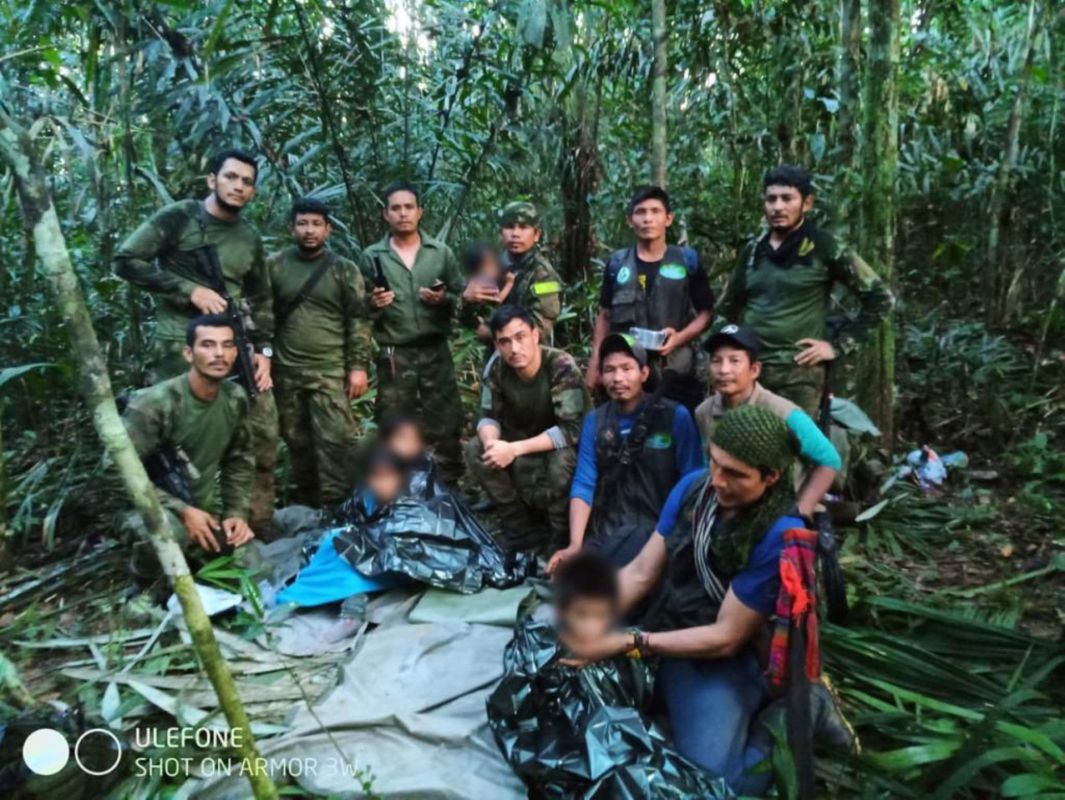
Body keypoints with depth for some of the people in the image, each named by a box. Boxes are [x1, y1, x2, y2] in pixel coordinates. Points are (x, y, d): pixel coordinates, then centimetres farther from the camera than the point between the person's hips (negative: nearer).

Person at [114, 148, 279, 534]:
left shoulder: (250, 239, 15)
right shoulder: (178, 217, -1)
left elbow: (261, 299, 19)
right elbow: (126, 261, -6)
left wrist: (264, 350, 8)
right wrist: (191, 290, -13)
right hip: (179, 347, -5)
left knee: (263, 435, 4)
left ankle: (259, 526, 17)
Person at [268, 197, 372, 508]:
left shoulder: (344, 269, 2)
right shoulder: (274, 265, 6)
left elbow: (358, 320, -1)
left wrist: (359, 366, -8)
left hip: (330, 371, -2)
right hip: (286, 371, 2)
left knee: (335, 439, -8)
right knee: (297, 441, 12)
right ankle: (305, 503, 27)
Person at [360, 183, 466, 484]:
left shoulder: (441, 252, 7)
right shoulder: (372, 256, 4)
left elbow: (463, 298, 7)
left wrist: (444, 299, -13)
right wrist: (373, 305, -16)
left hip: (436, 352, 1)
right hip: (394, 356, 0)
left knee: (445, 425, 4)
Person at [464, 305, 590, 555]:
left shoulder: (562, 366, -29)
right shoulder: (497, 369, -13)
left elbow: (571, 430, -34)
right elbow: (489, 417, -7)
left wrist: (514, 449, -37)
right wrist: (491, 442, -32)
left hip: (570, 445, -5)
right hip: (528, 442, 5)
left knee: (561, 459, -38)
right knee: (476, 450, -16)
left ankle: (562, 535, -10)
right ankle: (521, 528, -4)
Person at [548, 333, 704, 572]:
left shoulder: (675, 416, -2)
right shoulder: (594, 420, 8)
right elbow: (584, 484, 1)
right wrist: (575, 545, -12)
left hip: (658, 524, -3)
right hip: (606, 528, 4)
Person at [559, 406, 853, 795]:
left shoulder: (781, 536, -26)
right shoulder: (693, 487, -7)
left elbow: (726, 638, -20)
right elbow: (640, 572, -3)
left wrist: (627, 643, -25)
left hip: (726, 662, -6)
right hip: (667, 638, 6)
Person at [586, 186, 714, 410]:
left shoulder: (687, 260, 2)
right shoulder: (617, 263, 7)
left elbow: (706, 312, 5)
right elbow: (605, 316, 12)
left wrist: (680, 337, -13)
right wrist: (595, 363, 6)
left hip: (674, 373, -1)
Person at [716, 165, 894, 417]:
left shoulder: (824, 248, -3)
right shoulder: (752, 251, 11)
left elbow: (879, 298, -1)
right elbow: (729, 305, 25)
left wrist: (838, 345, -5)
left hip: (799, 371, -4)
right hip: (749, 367, 5)